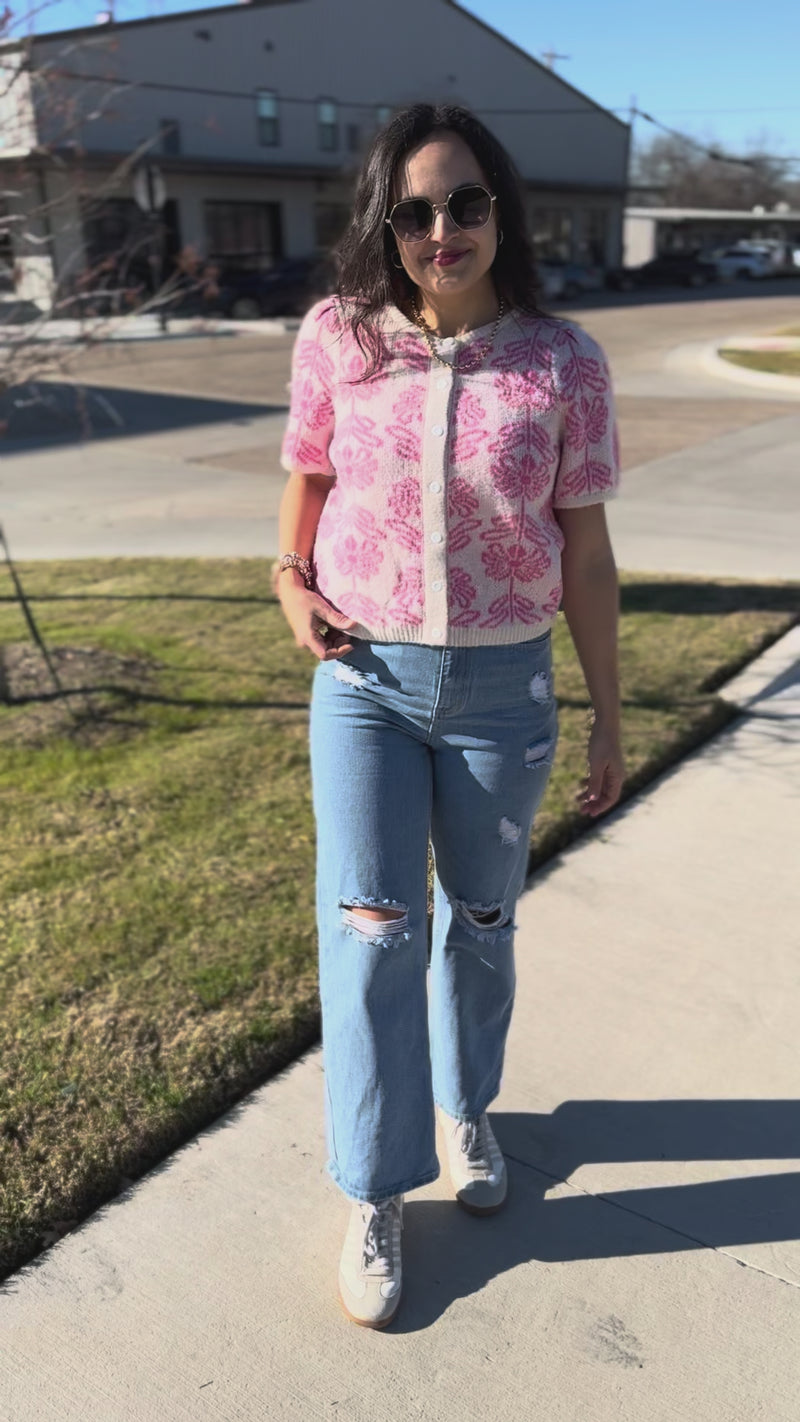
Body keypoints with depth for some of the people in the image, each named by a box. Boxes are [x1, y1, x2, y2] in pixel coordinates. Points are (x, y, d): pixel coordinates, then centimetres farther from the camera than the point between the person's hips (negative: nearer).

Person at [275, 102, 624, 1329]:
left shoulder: (562, 361, -6)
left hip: (502, 686, 0)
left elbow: (585, 554, -2)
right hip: (365, 678, 0)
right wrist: (290, 577, -7)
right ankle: (375, 1196, 17)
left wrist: (609, 717, 1)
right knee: (371, 923, -5)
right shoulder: (338, 339, -4)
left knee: (482, 917, 15)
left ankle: (465, 1109, 44)